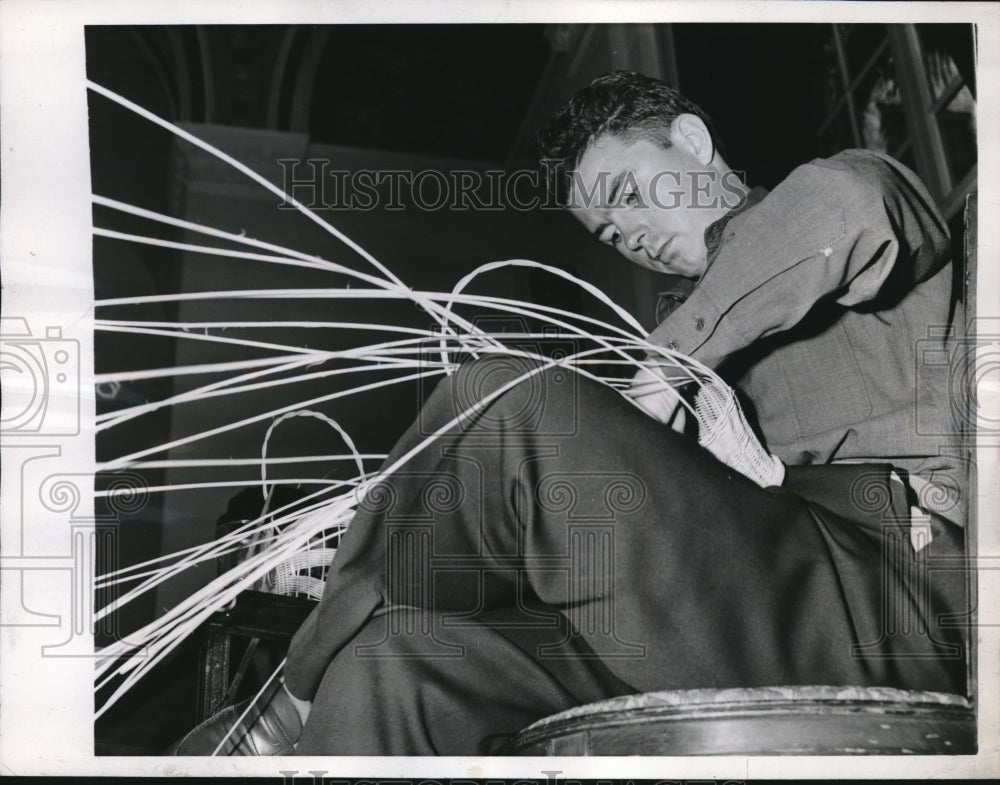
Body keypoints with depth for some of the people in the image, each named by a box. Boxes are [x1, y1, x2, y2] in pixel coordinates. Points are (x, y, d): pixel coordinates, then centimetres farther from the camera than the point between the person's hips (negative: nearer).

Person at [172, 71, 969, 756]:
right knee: (394, 665, -12)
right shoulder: (685, 319, 32)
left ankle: (295, 715, -11)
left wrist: (679, 349, -7)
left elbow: (844, 208, -15)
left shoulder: (859, 189, 15)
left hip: (889, 575, -7)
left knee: (509, 408, -23)